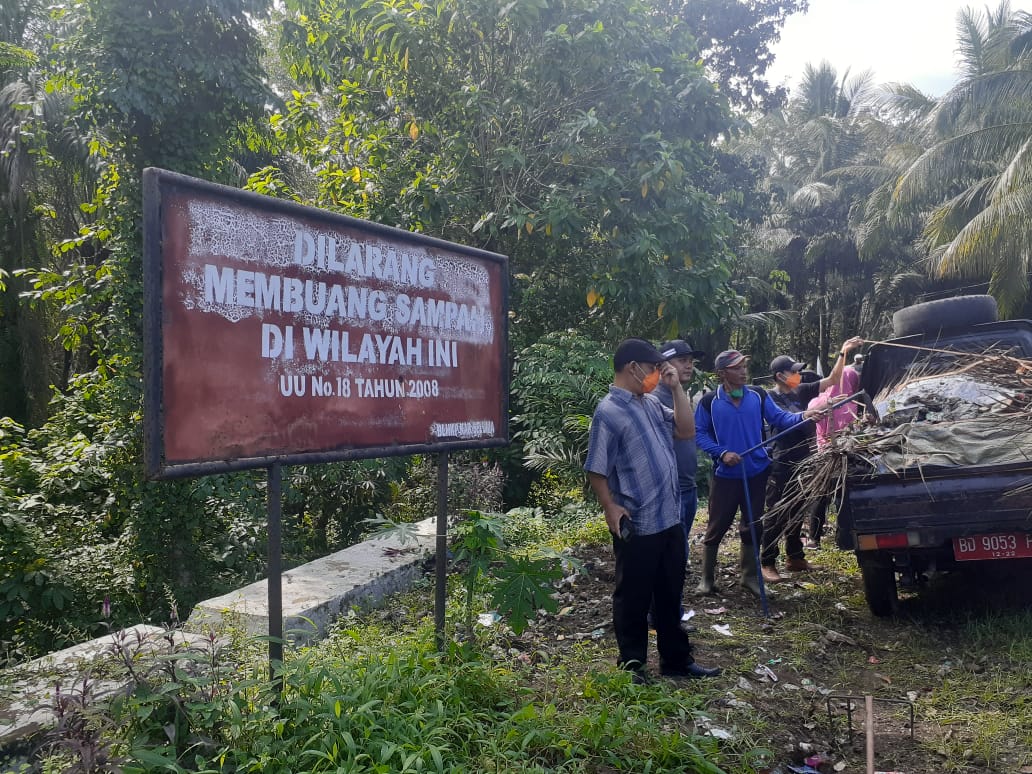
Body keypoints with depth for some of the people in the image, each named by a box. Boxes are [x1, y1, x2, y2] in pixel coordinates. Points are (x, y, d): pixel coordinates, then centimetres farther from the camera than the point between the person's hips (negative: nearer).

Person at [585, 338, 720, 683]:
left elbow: (686, 430, 10)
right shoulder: (609, 411, -15)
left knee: (670, 595, 19)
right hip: (636, 525, -8)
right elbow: (596, 469, -14)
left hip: (669, 519, 8)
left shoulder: (651, 403, 10)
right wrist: (611, 508, -18)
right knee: (633, 599, 7)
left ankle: (677, 659, 33)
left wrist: (676, 387, 5)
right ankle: (632, 665, 23)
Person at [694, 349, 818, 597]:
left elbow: (779, 418, -6)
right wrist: (722, 453, -18)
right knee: (717, 527, 4)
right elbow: (699, 434, -7)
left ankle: (749, 576, 28)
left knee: (753, 525, 12)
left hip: (756, 471, 3)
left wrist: (802, 416, -24)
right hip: (725, 474, -3)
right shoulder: (709, 402, -7)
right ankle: (707, 578, 18)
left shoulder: (758, 396, 1)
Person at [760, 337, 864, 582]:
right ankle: (767, 563, 0)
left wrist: (843, 353, 0)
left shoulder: (802, 391, 8)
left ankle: (794, 558, 26)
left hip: (802, 463, 7)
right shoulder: (772, 398, -9)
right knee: (776, 515, -5)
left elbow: (832, 380, 8)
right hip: (781, 465, -7)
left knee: (796, 513, 16)